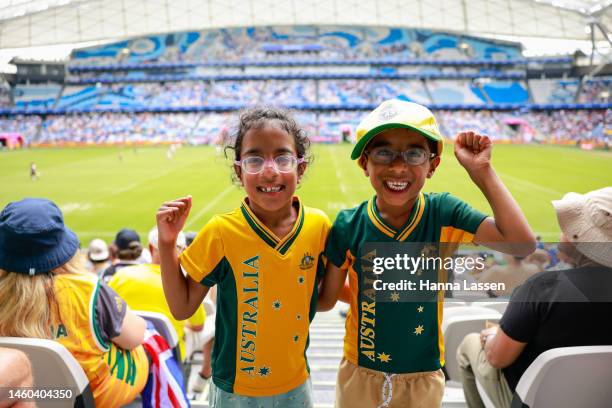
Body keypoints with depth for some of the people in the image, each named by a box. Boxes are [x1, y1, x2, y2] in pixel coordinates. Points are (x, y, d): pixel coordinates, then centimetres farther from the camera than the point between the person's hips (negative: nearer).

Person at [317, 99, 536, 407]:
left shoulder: (443, 214, -15)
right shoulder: (349, 226, -15)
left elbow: (522, 244, -27)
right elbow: (325, 300, -4)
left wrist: (481, 171, -28)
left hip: (423, 377, 0)